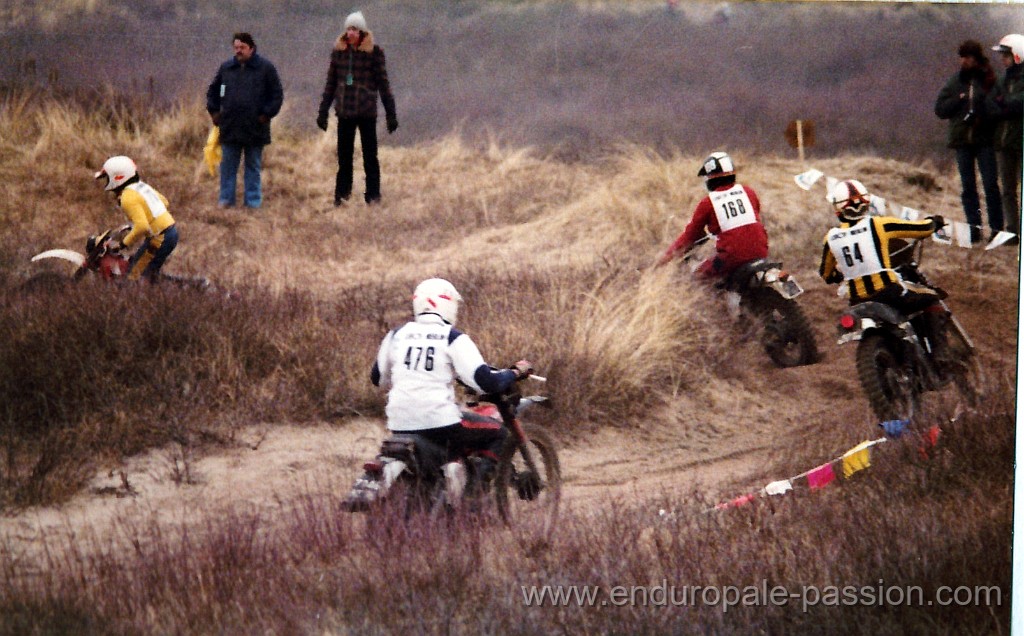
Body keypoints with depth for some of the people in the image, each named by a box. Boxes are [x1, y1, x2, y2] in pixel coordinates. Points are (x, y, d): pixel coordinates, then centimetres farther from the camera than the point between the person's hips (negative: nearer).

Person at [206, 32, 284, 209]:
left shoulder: (265, 68, -1)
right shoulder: (226, 68, 9)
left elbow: (277, 95, 1)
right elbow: (213, 91, 21)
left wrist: (266, 114, -7)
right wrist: (214, 111, 10)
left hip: (254, 128, -3)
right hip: (229, 127, 3)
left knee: (253, 166, 7)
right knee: (228, 165, 5)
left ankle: (253, 201, 12)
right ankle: (225, 199, 12)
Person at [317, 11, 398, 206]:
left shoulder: (373, 52, -5)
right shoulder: (339, 51, 4)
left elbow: (383, 84, -2)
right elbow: (331, 83, 11)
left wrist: (391, 114, -3)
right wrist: (323, 111, 10)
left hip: (366, 112, -3)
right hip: (344, 112, 3)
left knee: (370, 155, 2)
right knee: (344, 156, 7)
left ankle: (373, 195, 7)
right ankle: (342, 192, 15)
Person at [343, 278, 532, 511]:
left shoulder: (397, 335, 11)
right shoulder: (453, 339, -3)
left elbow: (377, 377, 24)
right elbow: (485, 381, -10)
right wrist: (515, 372, 9)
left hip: (400, 422, 5)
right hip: (440, 420, -5)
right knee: (497, 434, 14)